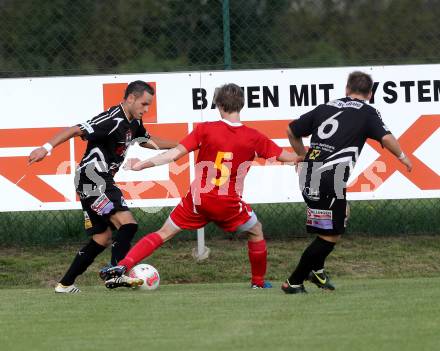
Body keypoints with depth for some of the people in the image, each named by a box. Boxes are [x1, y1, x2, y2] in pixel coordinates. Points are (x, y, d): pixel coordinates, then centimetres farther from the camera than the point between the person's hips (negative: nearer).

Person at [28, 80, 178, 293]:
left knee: (102, 239, 14)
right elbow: (76, 130, -23)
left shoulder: (133, 123, 13)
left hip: (101, 183, 10)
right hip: (93, 179, -10)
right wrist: (47, 148, -31)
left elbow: (149, 141, 33)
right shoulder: (113, 120, -17)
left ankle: (64, 285, 18)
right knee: (127, 225, -20)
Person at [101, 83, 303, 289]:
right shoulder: (254, 137, -4)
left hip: (198, 200, 0)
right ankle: (258, 282, 33)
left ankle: (122, 267, -5)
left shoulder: (205, 130, -7)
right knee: (256, 232, 27)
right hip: (229, 203, 0)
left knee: (164, 234, 9)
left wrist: (141, 165, -4)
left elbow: (176, 153, -11)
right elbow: (284, 157, 5)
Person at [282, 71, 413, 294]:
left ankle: (316, 270, 27)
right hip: (330, 180, -7)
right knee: (330, 236, 4)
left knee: (342, 216, 27)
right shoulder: (367, 113, 4)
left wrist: (305, 157, 39)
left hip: (309, 175, 7)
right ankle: (294, 283, 6)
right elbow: (386, 138, -10)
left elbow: (292, 131, 24)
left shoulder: (326, 108, 18)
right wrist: (401, 156, 9)